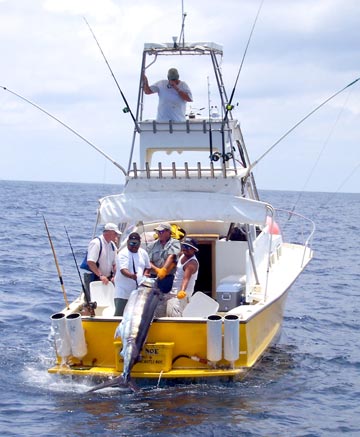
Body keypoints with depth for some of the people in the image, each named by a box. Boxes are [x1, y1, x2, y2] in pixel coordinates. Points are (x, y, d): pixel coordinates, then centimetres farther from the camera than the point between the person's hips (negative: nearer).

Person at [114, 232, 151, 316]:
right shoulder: (123, 254, -11)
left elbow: (148, 267, 22)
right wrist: (132, 276, -45)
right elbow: (123, 270, -25)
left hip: (138, 290, 6)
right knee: (119, 314, -9)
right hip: (123, 292, -5)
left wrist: (144, 276, 1)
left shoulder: (143, 253, 9)